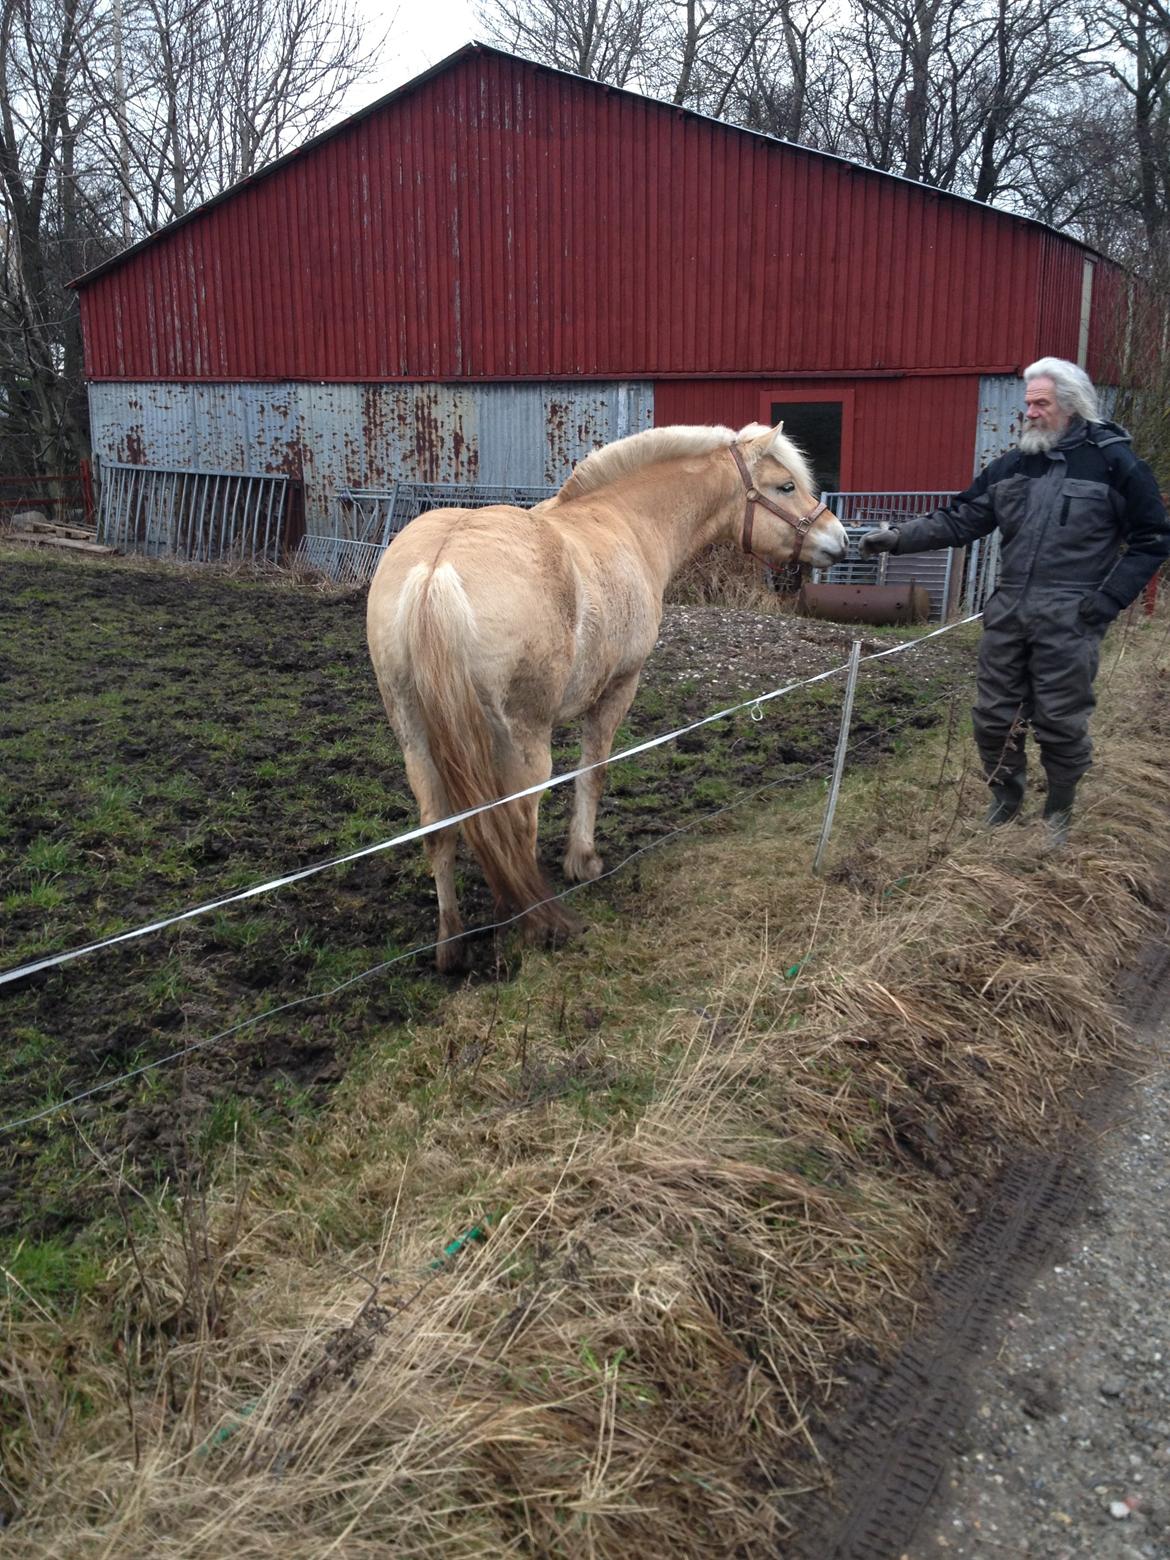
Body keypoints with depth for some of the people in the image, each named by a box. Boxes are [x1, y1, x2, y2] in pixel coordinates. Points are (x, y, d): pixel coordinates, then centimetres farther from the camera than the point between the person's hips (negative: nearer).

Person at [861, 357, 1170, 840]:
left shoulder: (1115, 463, -4)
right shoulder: (1013, 464, 8)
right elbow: (959, 520, 5)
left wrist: (1108, 600, -7)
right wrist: (899, 537, -9)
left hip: (1068, 623, -4)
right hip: (1007, 615, 4)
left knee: (1060, 723, 4)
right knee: (993, 717, 10)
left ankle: (1059, 810, 26)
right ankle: (1005, 799, 33)